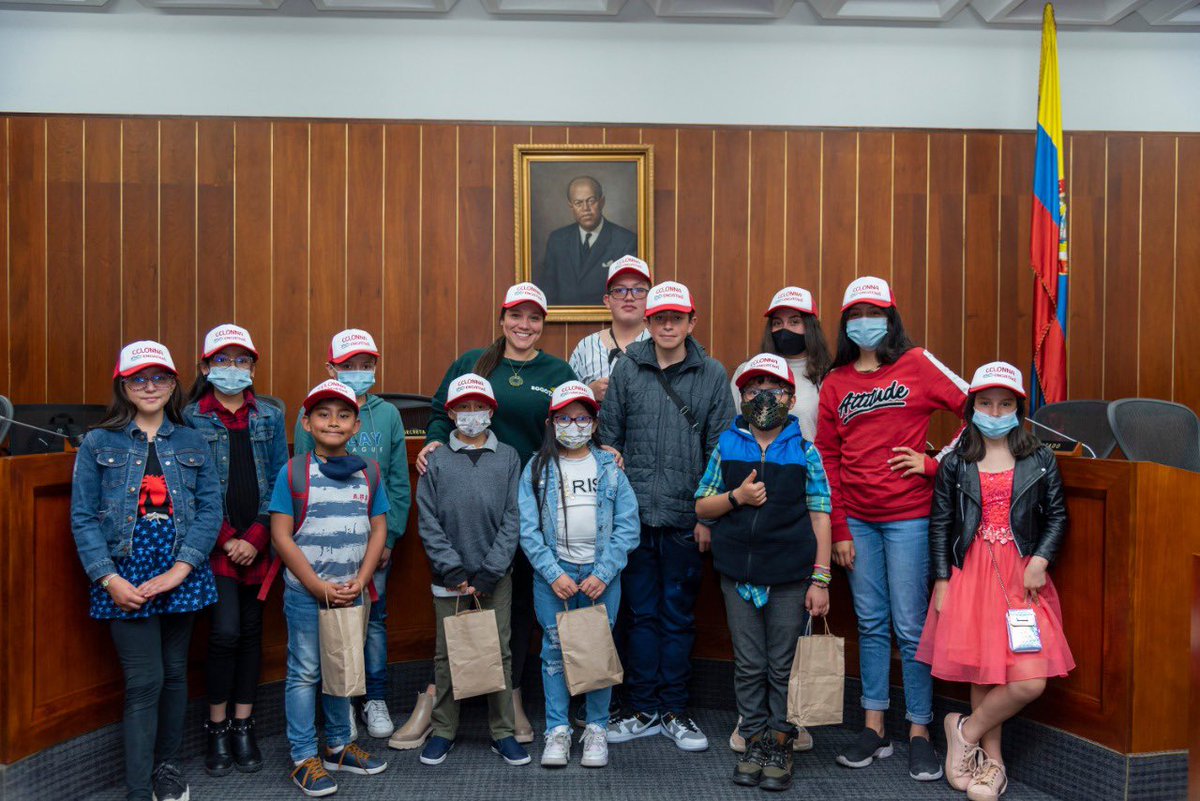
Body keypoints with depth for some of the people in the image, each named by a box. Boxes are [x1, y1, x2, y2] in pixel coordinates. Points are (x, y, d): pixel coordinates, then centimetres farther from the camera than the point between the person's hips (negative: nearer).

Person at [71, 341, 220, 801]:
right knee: (144, 681, -5)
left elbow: (210, 509, 0)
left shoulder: (192, 443, 7)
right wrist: (109, 579, -12)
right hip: (125, 577, -2)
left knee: (175, 673, 12)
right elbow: (83, 518, -2)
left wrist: (180, 569, -11)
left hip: (182, 576, 3)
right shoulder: (98, 444, 2)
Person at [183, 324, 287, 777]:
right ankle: (217, 731, 9)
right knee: (225, 632, -9)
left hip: (258, 542, 3)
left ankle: (243, 727, 20)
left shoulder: (270, 418, 9)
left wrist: (255, 537, -7)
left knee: (251, 631, 8)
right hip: (215, 543, -3)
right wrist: (227, 538, -10)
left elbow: (280, 482, 5)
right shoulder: (192, 418, 1)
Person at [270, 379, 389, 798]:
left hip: (351, 592, 4)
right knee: (305, 673, 4)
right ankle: (304, 758, 15)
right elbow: (281, 536, -9)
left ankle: (339, 745, 31)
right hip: (305, 592, -3)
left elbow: (378, 530, 4)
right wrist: (319, 587, -13)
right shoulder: (293, 472, -7)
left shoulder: (368, 472, 3)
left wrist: (360, 581, -8)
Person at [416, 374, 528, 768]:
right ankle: (443, 731, 20)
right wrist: (454, 571, -10)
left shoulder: (508, 458, 4)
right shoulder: (436, 460, 3)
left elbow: (512, 519, -1)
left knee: (500, 653, 5)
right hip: (448, 577, 0)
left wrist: (487, 574, -9)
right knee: (447, 654, 7)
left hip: (496, 576, 0)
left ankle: (503, 731, 17)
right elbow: (428, 521, -2)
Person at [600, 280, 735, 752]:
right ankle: (643, 710, 22)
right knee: (642, 614, 9)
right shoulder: (627, 369, 4)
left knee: (679, 616, 9)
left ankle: (674, 711, 22)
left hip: (685, 518, -1)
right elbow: (608, 437, 6)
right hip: (634, 515, 1)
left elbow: (720, 449, 2)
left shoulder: (712, 374, 2)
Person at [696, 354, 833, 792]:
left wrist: (820, 579, -4)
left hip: (790, 578, -1)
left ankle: (780, 746, 19)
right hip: (739, 574, 2)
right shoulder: (727, 447, 6)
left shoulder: (805, 452, 2)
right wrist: (736, 497, -10)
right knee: (749, 666, 9)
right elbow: (701, 506, 9)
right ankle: (754, 742, 22)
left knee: (783, 666, 5)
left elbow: (819, 517, 1)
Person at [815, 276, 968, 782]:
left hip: (907, 517, -3)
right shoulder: (835, 384, 8)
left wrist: (934, 463, -7)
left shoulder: (917, 364, -1)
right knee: (870, 624, 10)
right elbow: (828, 460, 7)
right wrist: (838, 531, 3)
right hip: (857, 521, 4)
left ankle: (919, 735, 14)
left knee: (910, 627, 1)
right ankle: (874, 730, 20)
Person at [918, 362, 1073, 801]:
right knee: (982, 674, 3)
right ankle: (992, 761, 21)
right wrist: (942, 580, 0)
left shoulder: (1040, 460, 6)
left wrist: (1040, 559, -7)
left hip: (1023, 576, 1)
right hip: (971, 573, 0)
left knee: (1030, 681, -10)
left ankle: (966, 731, 13)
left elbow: (1057, 516, 9)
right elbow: (940, 524, 5)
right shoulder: (954, 464, 5)